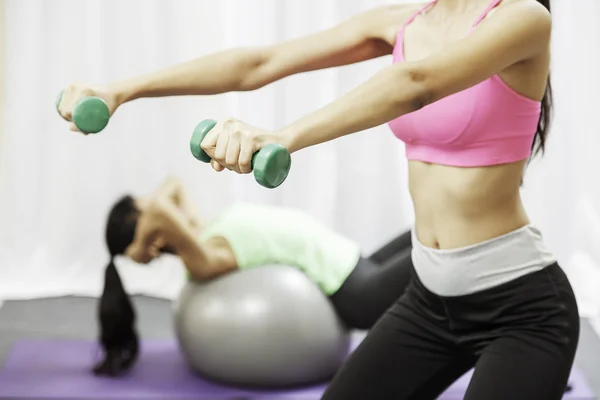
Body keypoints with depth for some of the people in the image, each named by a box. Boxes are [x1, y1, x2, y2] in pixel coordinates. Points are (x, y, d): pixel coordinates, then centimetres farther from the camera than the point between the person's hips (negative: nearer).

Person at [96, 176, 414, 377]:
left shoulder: (203, 239, 5)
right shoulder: (203, 258, -23)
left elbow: (173, 185, 20)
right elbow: (160, 209, -41)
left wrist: (146, 207, 1)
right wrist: (140, 249, -22)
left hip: (349, 263, 10)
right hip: (353, 288, -10)